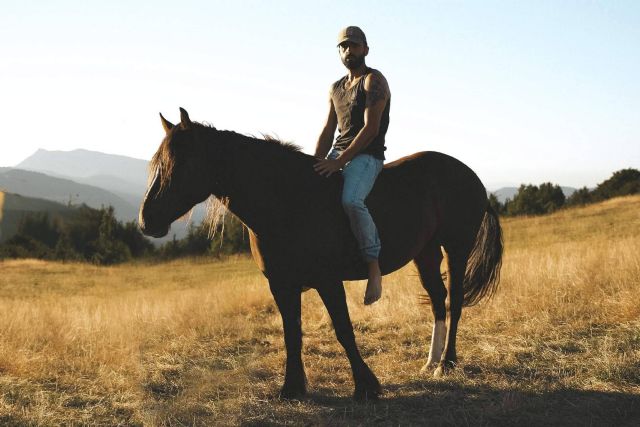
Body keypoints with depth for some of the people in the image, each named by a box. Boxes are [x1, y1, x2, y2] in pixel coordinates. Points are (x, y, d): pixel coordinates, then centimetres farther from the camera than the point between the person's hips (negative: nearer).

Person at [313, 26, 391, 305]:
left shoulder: (374, 81, -5)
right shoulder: (336, 89, 19)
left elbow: (371, 128, -15)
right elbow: (328, 130, 17)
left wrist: (339, 161, -20)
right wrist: (315, 163, -1)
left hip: (367, 156, -8)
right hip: (337, 154, 8)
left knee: (351, 200, -34)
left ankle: (374, 268, -26)